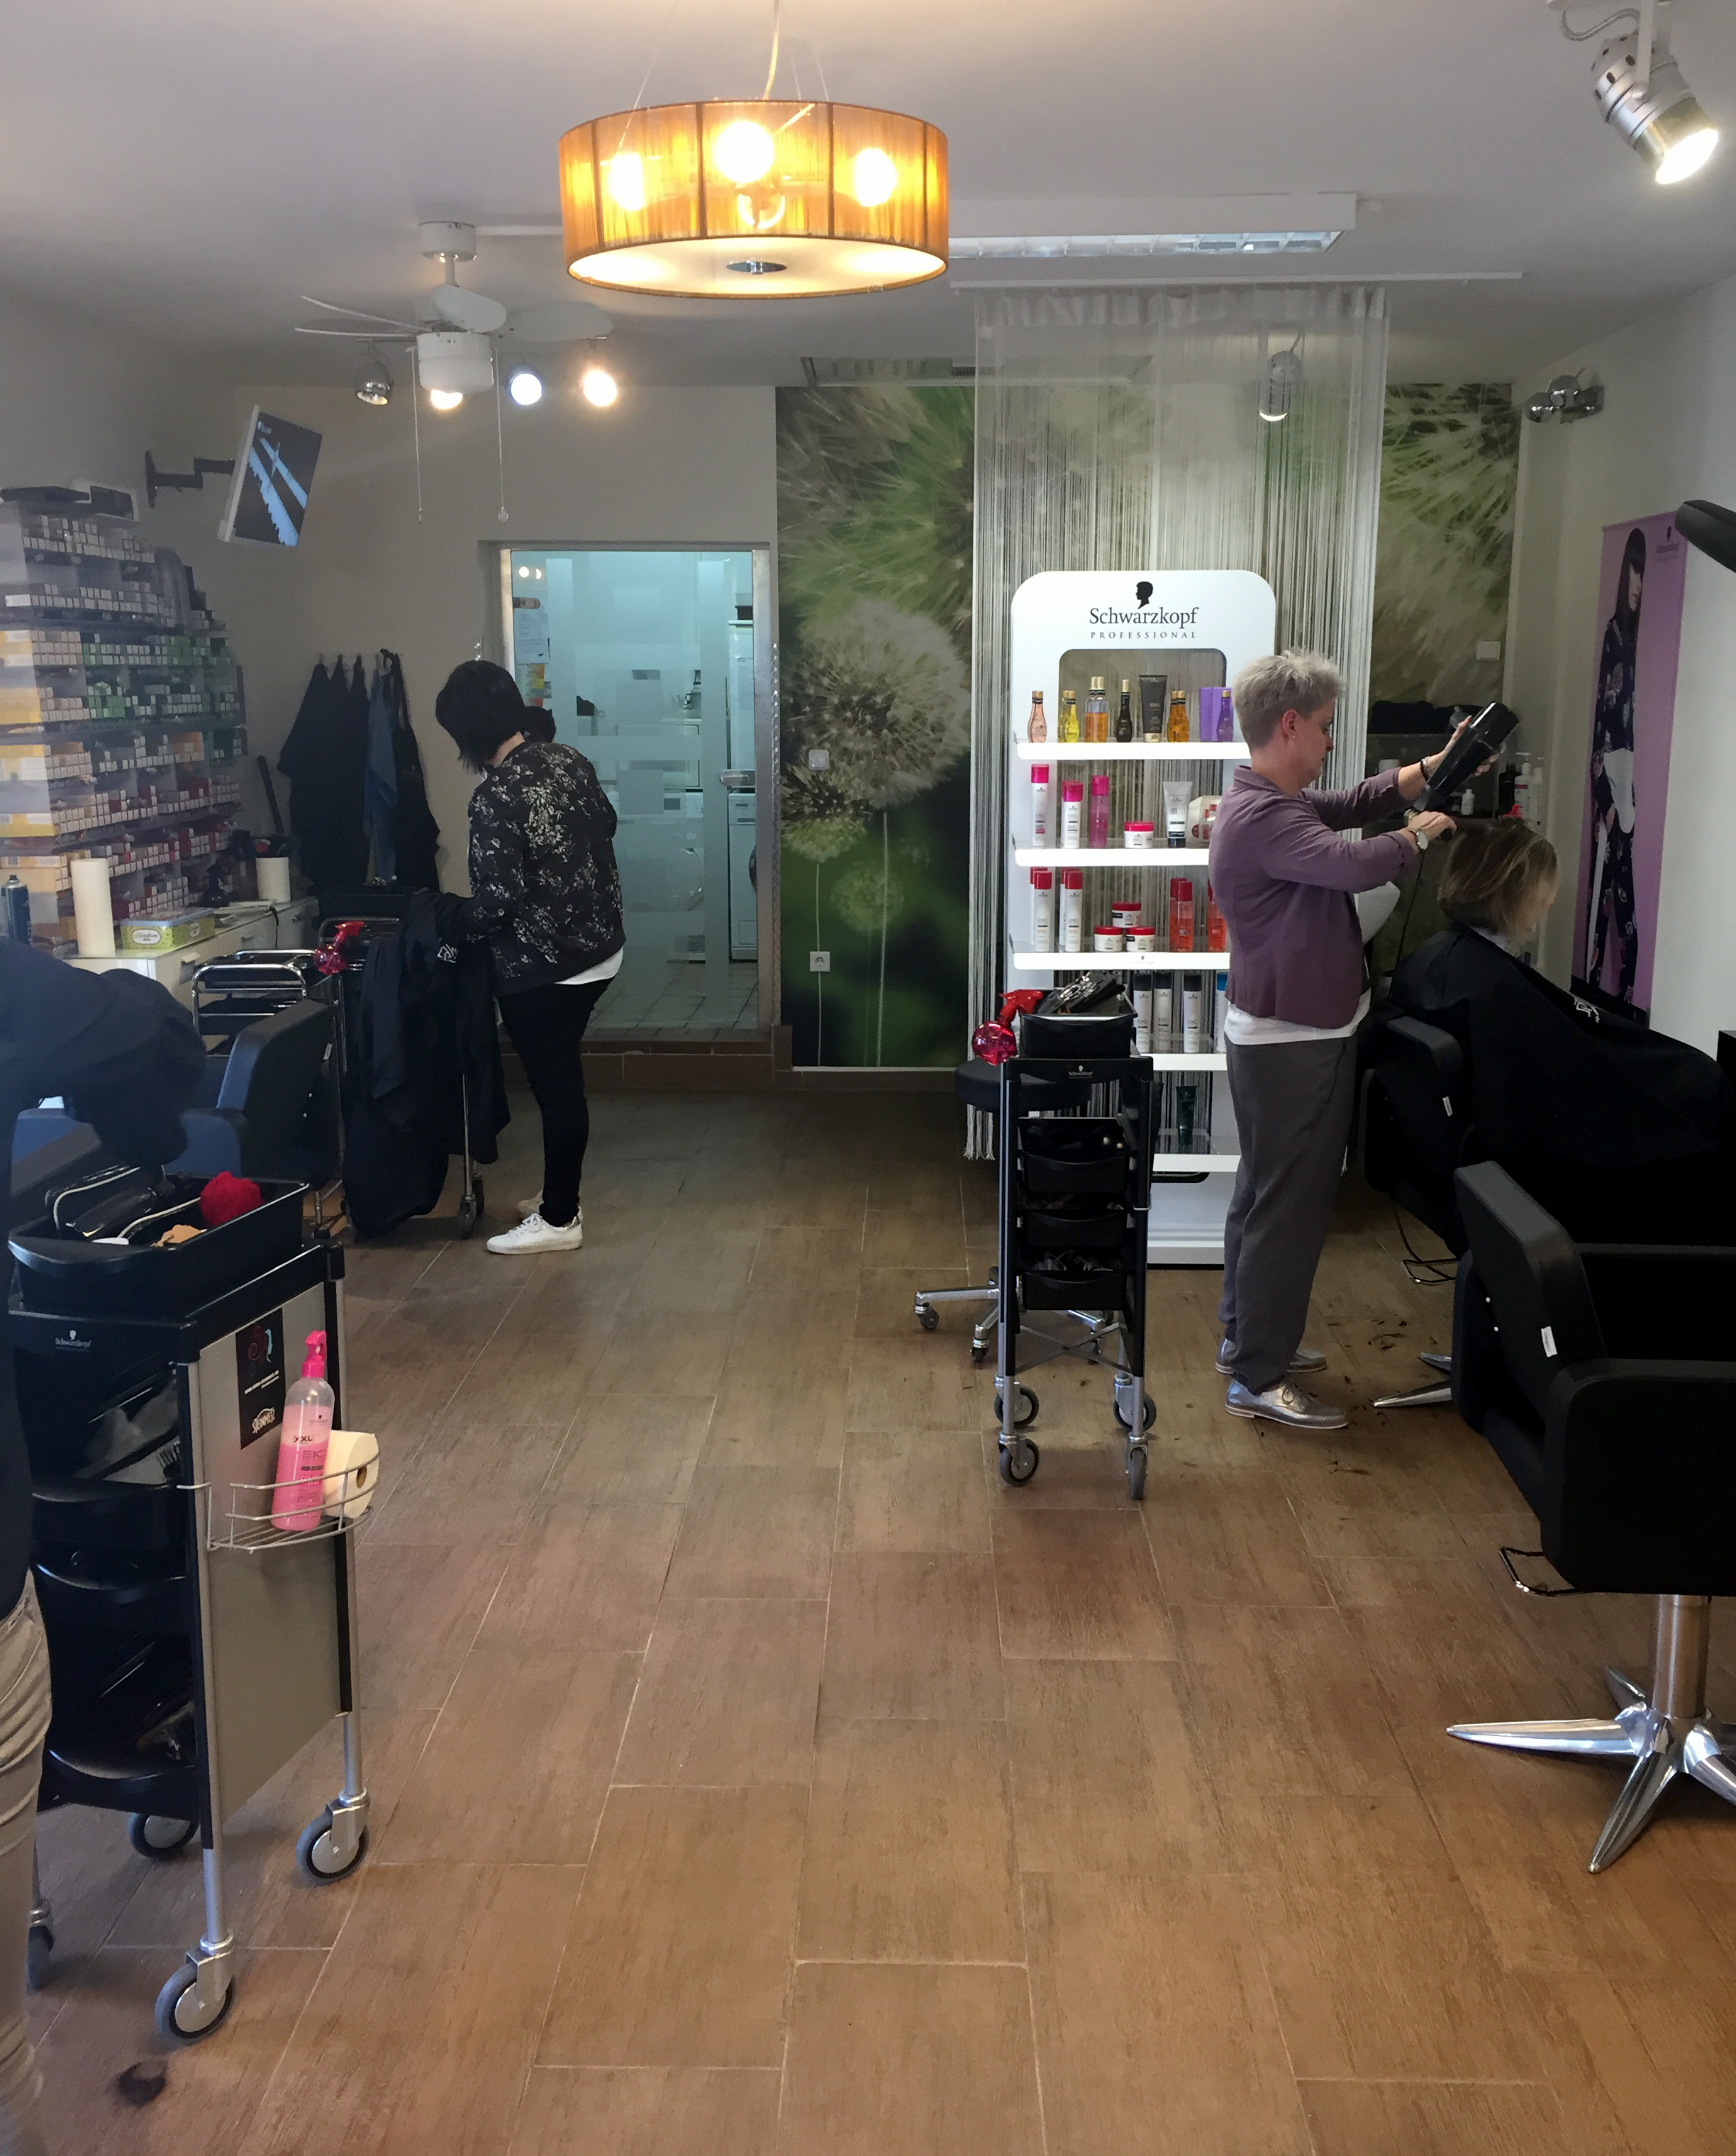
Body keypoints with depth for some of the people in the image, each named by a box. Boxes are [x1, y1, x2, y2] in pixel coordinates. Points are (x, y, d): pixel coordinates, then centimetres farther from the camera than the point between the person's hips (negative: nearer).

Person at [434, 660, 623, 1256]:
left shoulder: (495, 796, -22)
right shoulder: (569, 759, 2)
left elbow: (497, 902, -23)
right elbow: (605, 824, 18)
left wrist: (455, 926, -4)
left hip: (542, 966, -8)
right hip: (597, 947, 8)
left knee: (555, 1087, 3)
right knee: (562, 1077, 20)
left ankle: (558, 1221, 16)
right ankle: (561, 1196, 33)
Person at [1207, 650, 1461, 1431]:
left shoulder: (1278, 803, 9)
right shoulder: (1261, 818, -24)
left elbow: (1355, 801, 19)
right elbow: (1355, 864, -34)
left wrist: (1435, 767, 6)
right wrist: (1419, 835, -14)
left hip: (1280, 1036, 11)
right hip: (1293, 1044, -11)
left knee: (1265, 1191, 19)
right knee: (1290, 1206, -4)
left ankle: (1248, 1337, 32)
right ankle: (1258, 1379, 3)